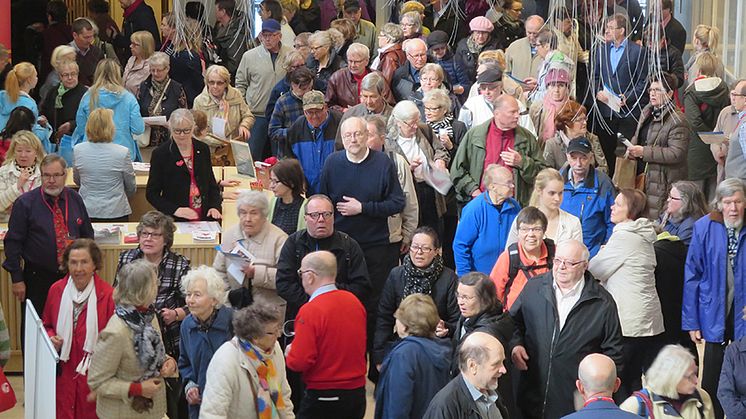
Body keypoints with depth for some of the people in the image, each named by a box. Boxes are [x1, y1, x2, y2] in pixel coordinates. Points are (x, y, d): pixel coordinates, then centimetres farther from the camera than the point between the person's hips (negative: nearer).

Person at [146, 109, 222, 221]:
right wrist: (175, 210, -15)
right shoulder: (160, 154, -1)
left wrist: (215, 207, -1)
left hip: (204, 217, 3)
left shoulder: (203, 149, 11)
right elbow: (151, 193, 0)